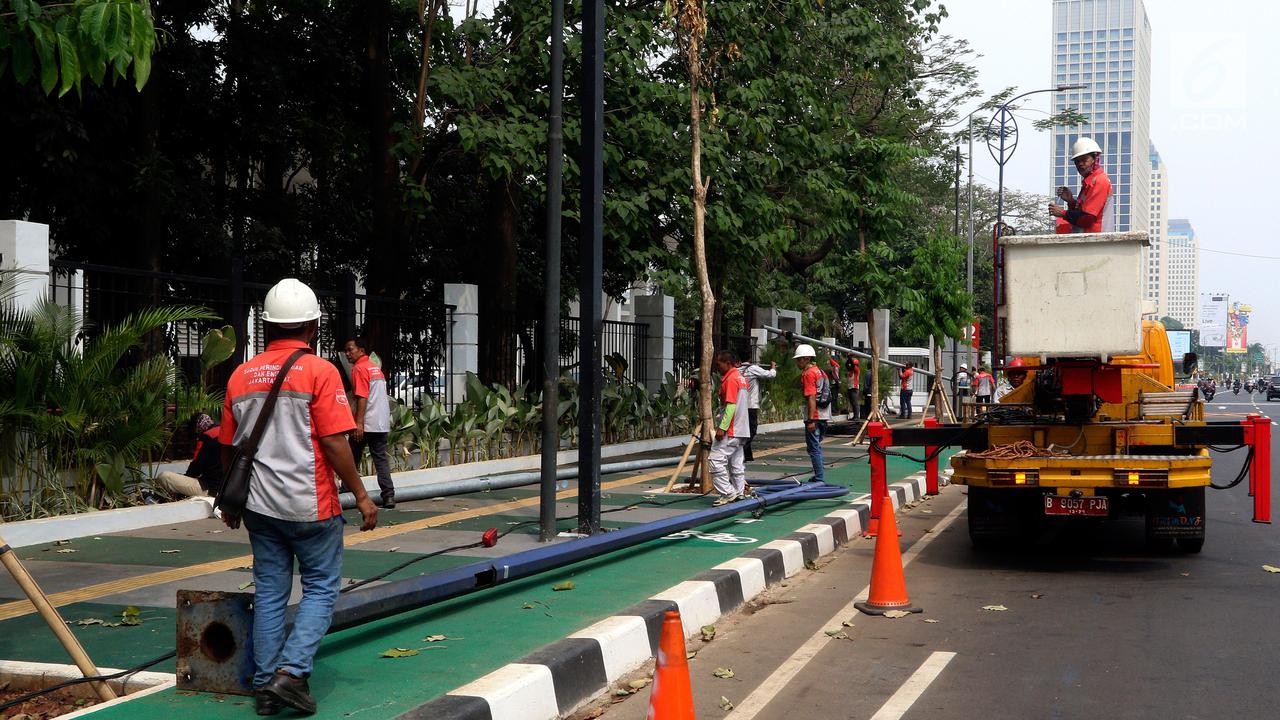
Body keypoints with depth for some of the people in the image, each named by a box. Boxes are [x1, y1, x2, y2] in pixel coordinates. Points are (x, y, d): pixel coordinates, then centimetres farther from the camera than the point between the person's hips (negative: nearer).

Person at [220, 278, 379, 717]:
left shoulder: (241, 376, 6)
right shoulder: (320, 371, -11)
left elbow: (228, 447, 12)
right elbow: (334, 442, -16)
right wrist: (361, 495, -8)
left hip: (260, 505, 5)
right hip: (311, 505, -5)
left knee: (269, 593, 12)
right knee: (320, 588, 8)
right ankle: (292, 671, -5)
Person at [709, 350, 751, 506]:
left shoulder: (730, 379, -14)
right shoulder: (742, 378, 16)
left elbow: (731, 405, -21)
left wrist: (722, 427, -22)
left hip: (729, 431, -10)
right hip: (741, 431, 10)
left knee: (716, 460, -10)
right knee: (737, 463, 12)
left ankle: (727, 493, -10)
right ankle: (739, 493, 15)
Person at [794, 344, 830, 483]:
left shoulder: (808, 374, -12)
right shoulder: (820, 371, 17)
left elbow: (811, 398, -20)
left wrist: (811, 420, -22)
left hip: (814, 416, -9)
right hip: (824, 416, 9)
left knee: (814, 448, -5)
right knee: (817, 447, 18)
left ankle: (820, 479, -6)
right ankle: (820, 477, 23)